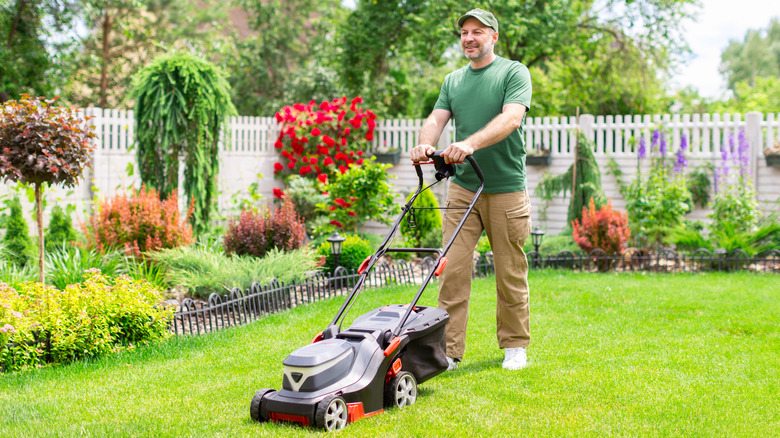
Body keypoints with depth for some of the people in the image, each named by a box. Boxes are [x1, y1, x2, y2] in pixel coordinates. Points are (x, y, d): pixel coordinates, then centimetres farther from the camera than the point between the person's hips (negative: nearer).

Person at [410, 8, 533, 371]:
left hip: (507, 188, -3)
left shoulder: (514, 72, -2)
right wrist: (424, 144, -21)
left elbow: (511, 118, -18)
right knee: (452, 270, -3)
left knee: (510, 273, 5)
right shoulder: (452, 81, 14)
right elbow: (436, 119, 3)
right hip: (462, 187, 4)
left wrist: (470, 143, -33)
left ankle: (514, 345, 20)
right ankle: (449, 350, 2)